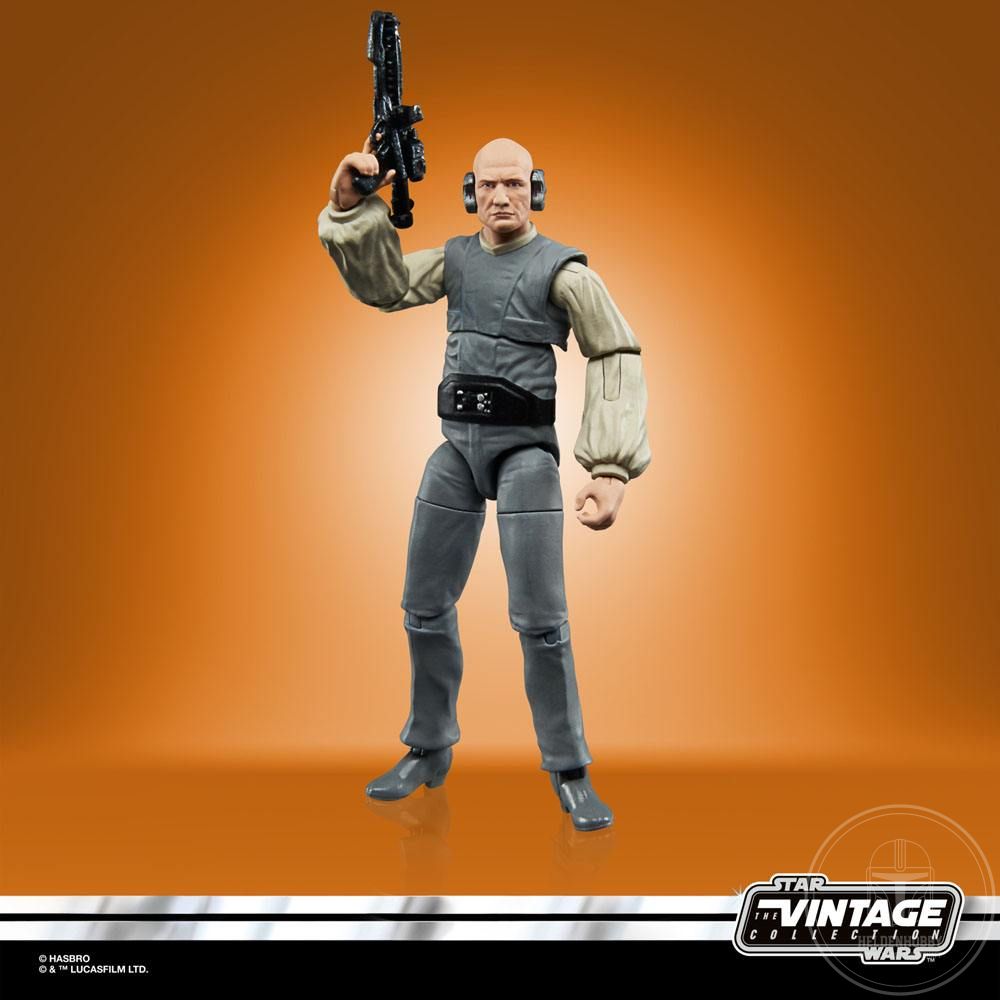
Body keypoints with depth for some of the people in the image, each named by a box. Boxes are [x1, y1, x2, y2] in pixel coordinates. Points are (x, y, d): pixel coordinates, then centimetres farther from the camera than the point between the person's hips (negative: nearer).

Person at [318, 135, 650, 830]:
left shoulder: (562, 269, -3)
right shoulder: (457, 258, 13)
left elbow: (618, 360, -6)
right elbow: (382, 285, 16)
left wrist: (612, 470, -14)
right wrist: (351, 207, 0)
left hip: (526, 448, -5)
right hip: (456, 446, 5)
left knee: (540, 618, -9)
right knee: (425, 608, 8)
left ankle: (570, 772, 5)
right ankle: (429, 752, 24)